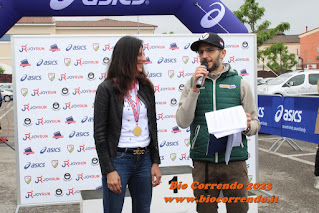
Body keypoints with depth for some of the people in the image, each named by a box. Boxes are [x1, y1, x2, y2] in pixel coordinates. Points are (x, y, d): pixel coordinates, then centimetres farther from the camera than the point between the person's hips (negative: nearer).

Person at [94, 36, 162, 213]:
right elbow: (100, 134, -8)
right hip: (118, 159, -5)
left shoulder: (146, 87, 8)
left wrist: (155, 162, 7)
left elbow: (153, 127, 12)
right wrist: (109, 171, -12)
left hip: (144, 159, 5)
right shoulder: (107, 89, -6)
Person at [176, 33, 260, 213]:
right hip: (202, 164, 1)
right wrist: (195, 89, -13)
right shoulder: (193, 84, 7)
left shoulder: (240, 83, 5)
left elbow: (256, 124, 6)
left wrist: (248, 125, -17)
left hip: (234, 162, 0)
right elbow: (183, 122, -5)